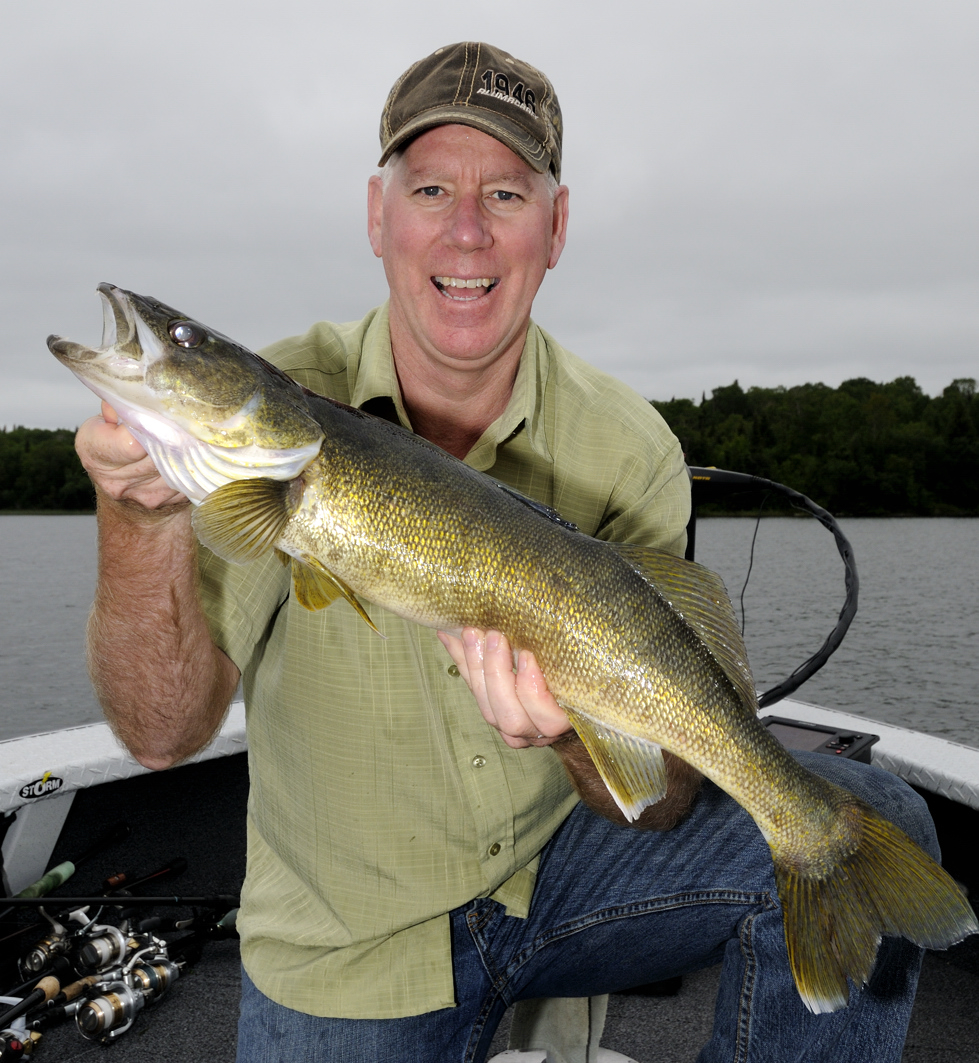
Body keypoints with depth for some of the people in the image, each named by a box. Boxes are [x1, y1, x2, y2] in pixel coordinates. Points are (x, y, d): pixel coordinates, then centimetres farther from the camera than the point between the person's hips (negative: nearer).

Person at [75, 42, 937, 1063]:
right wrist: (140, 520, -35)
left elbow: (659, 799, -14)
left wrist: (579, 728, -37)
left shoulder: (625, 449, -13)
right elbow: (166, 732, -18)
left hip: (560, 869, 1)